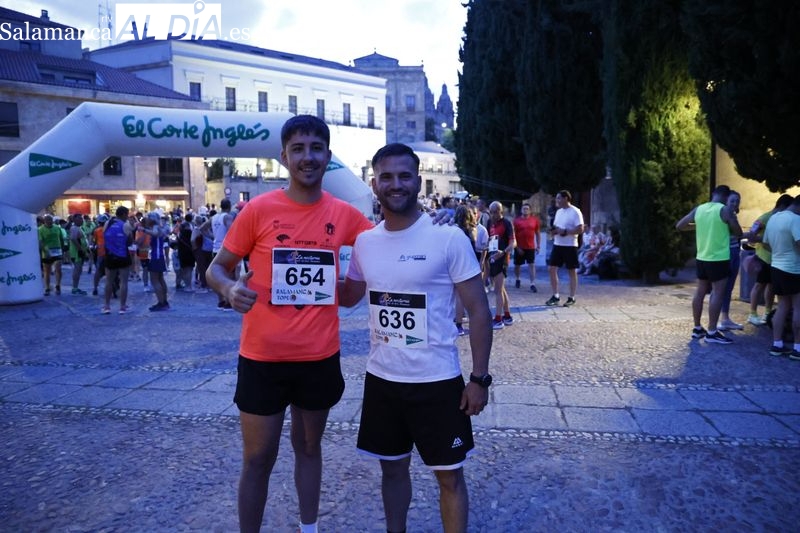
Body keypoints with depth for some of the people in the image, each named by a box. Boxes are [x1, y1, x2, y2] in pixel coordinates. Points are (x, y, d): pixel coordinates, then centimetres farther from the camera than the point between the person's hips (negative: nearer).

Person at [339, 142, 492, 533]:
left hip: (437, 381, -4)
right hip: (381, 379, 4)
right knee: (393, 468, 20)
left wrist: (480, 378, -11)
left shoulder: (449, 239, -11)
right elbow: (347, 296, 19)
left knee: (449, 474, 11)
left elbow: (478, 310, -8)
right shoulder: (364, 242, 2)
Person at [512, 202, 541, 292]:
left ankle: (533, 284, -7)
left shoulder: (534, 220, 0)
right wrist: (517, 247, -8)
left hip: (531, 247, 0)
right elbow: (513, 235, -4)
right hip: (519, 247, 0)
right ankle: (517, 279, 35)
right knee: (517, 265, 12)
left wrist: (538, 246, 4)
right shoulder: (516, 220, -5)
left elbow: (537, 233, 8)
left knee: (532, 265, -6)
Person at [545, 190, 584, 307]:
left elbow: (580, 229, -16)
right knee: (551, 269, 3)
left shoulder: (575, 212, -10)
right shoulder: (558, 211, 14)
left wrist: (565, 232, -22)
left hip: (570, 246, -7)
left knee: (572, 271, 3)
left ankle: (571, 298, 11)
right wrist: (553, 231, -1)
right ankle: (556, 296, 12)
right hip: (557, 245, 7)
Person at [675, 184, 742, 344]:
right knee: (717, 294, -3)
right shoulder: (725, 210, -10)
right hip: (719, 259, -6)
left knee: (700, 292, 11)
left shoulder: (698, 209, 4)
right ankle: (712, 332, -2)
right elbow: (738, 233, -4)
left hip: (702, 258, 6)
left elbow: (680, 226, 9)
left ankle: (697, 328, 19)